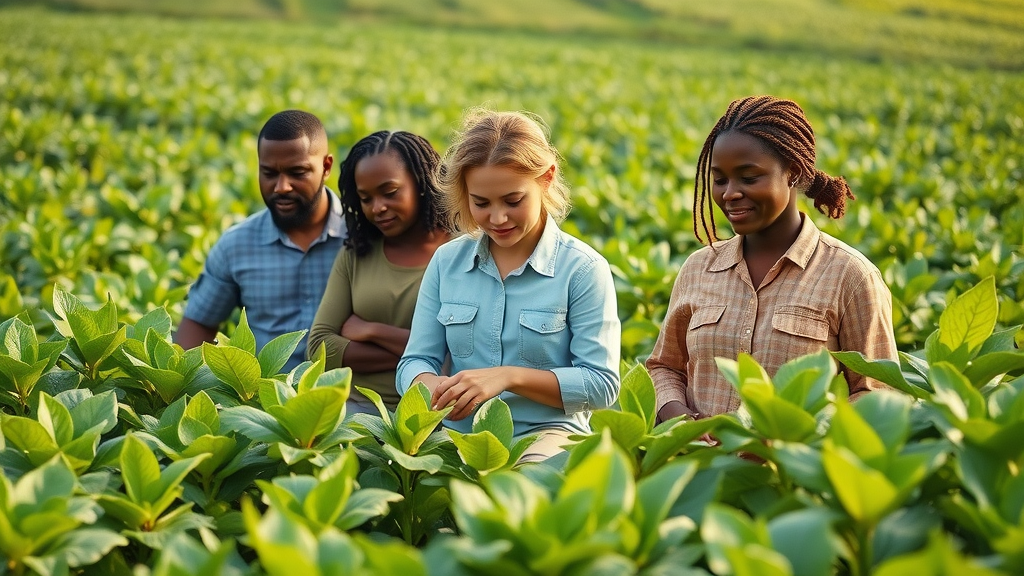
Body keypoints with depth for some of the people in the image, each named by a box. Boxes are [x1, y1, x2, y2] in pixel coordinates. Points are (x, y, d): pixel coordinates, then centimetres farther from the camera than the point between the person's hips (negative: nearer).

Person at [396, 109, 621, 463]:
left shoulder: (582, 269, -3)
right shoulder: (446, 262, 9)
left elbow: (602, 385, -6)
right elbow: (414, 363, 10)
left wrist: (509, 377, -19)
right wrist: (432, 385, -16)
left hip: (547, 436, -4)